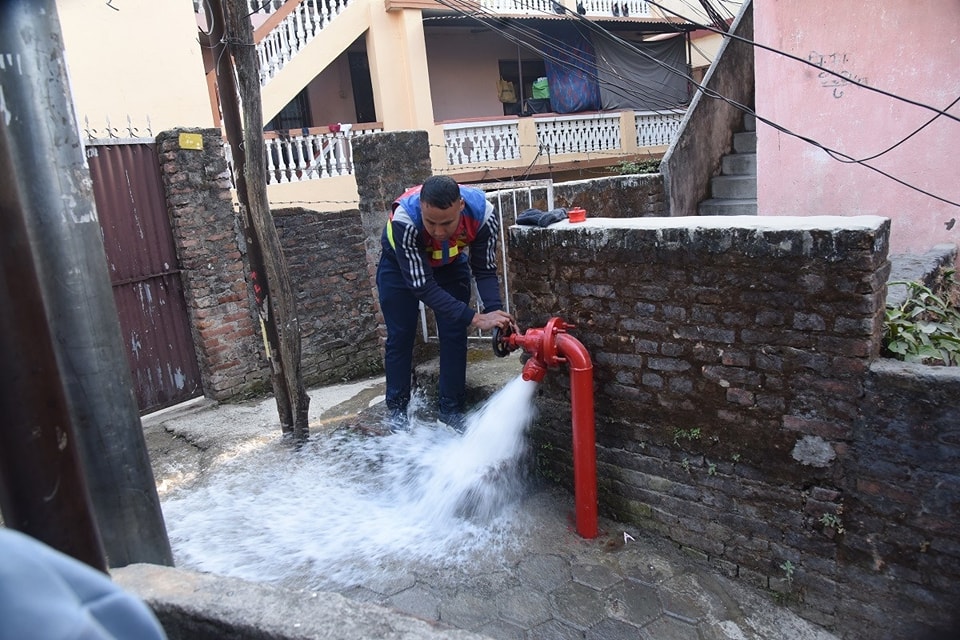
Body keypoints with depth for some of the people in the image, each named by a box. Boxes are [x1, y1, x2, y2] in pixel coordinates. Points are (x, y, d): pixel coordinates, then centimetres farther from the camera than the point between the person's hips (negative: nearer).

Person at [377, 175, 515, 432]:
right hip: (400, 264, -2)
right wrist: (475, 318, -46)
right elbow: (422, 286, -40)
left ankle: (451, 410, 12)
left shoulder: (482, 214, -35)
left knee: (454, 335, -1)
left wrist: (495, 310, -39)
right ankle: (396, 410, 17)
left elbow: (485, 270, -21)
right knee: (400, 336, 1)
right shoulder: (404, 220, -43)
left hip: (450, 262, 2)